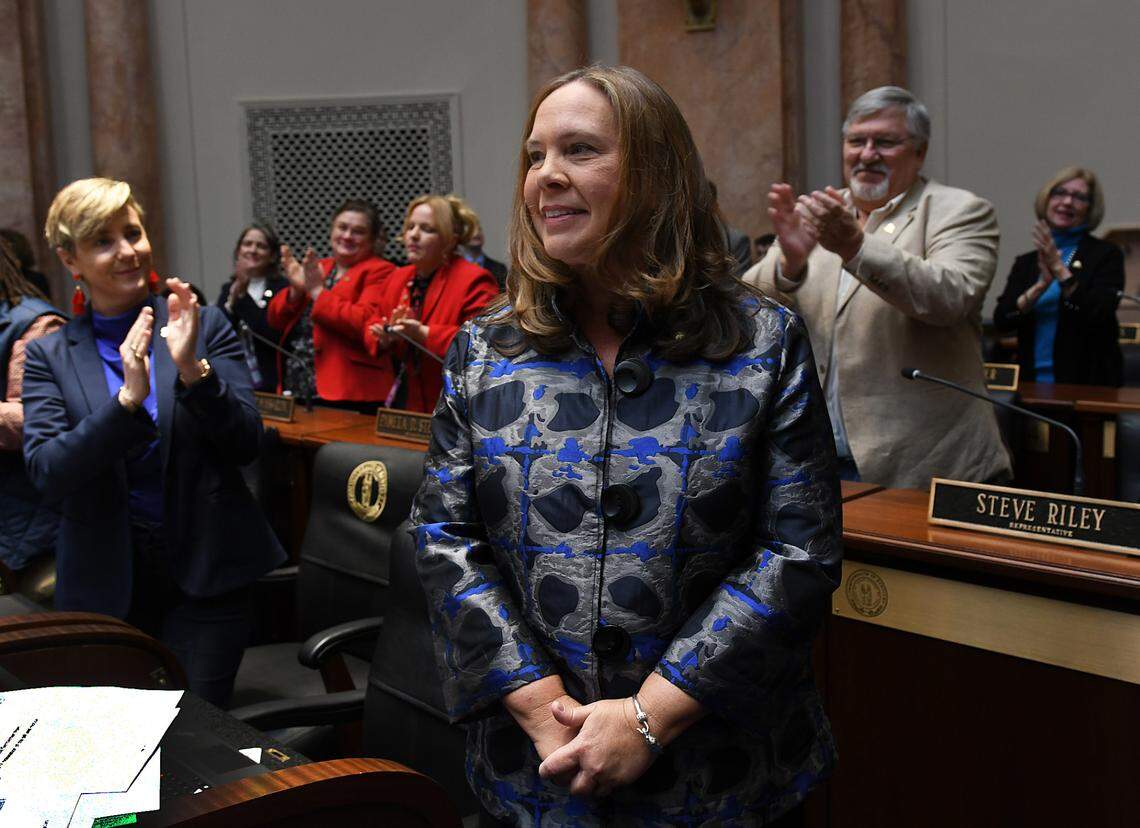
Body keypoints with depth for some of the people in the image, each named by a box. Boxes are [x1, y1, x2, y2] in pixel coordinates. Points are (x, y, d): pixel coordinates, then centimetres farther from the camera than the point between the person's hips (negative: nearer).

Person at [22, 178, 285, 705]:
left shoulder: (205, 327, -1)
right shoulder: (49, 356, 2)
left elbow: (247, 445, -6)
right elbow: (44, 473, -10)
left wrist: (192, 369, -22)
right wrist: (129, 396, -23)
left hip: (206, 576, -1)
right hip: (106, 583, 1)